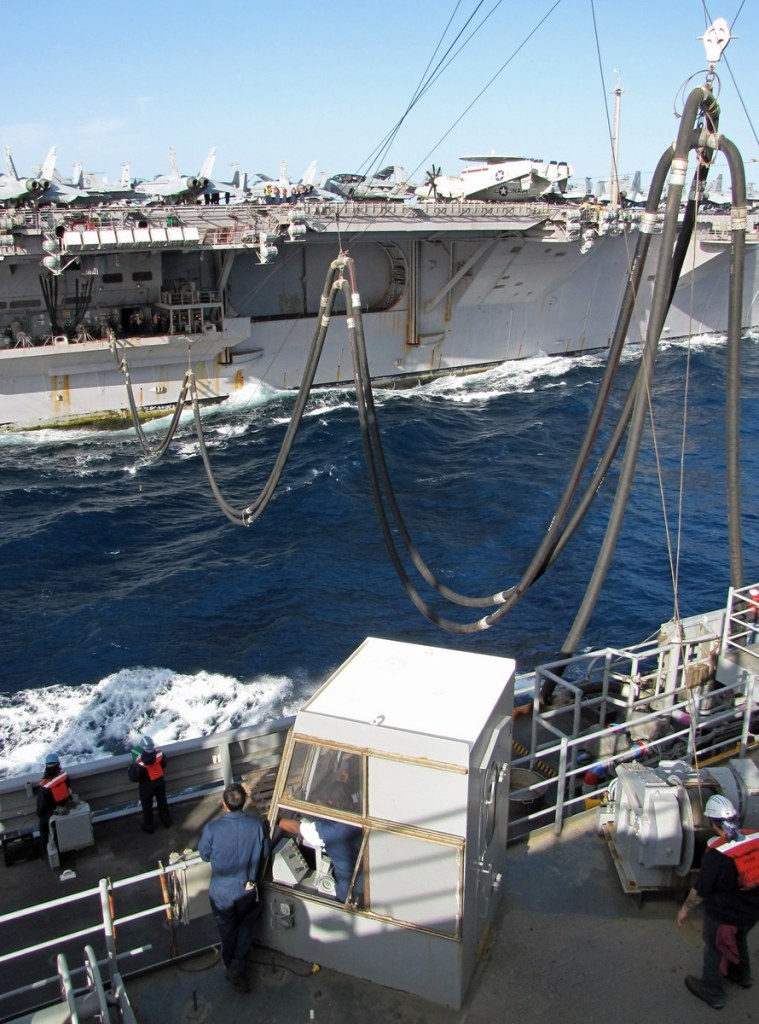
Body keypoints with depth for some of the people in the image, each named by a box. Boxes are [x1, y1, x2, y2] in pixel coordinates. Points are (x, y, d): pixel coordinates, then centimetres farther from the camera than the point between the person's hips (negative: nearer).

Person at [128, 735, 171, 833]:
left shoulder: (140, 763, -37)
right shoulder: (160, 754, -26)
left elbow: (134, 778, -23)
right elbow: (164, 764, -3)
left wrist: (132, 767, -9)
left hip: (147, 785, -3)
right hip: (160, 781, 3)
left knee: (147, 806, 22)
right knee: (162, 801, 27)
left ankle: (148, 827, 42)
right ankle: (166, 821, 48)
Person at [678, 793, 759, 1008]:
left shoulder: (716, 853, -32)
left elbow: (701, 889, -21)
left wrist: (685, 908, -4)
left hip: (723, 915, -5)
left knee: (715, 950, 19)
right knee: (739, 940, 33)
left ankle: (712, 993, 37)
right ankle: (741, 975, 56)